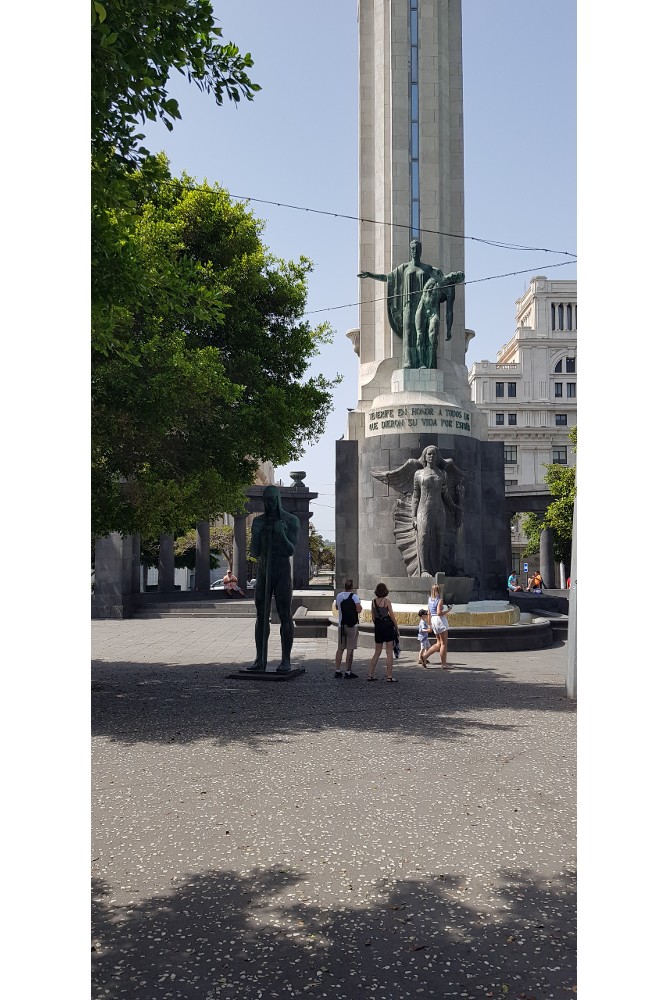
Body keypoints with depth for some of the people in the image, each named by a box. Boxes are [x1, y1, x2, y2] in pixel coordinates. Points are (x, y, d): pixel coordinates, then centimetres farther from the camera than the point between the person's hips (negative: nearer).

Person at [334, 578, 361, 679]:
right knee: (350, 649, -2)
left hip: (341, 625, 5)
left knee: (340, 648, 10)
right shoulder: (355, 596, -9)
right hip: (352, 625, -5)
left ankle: (337, 671, 11)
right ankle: (348, 672, 0)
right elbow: (358, 610, -17)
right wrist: (360, 605, 3)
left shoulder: (339, 596, 7)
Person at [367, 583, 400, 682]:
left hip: (378, 626, 5)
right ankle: (390, 676, 1)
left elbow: (373, 616, 10)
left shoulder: (373, 601, 5)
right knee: (389, 652, 1)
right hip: (387, 625, -5)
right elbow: (392, 616, -7)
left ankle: (370, 675, 10)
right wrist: (397, 627, 2)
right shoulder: (386, 601, -9)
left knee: (377, 652, 13)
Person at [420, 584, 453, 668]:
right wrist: (448, 610, -8)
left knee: (439, 644, 14)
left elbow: (429, 613, 15)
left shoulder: (430, 600, 11)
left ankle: (424, 656, 4)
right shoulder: (440, 600, -12)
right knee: (443, 644, 0)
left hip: (433, 620, 8)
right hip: (440, 620, -8)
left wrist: (430, 624, 21)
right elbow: (439, 613, -20)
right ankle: (443, 664, 2)